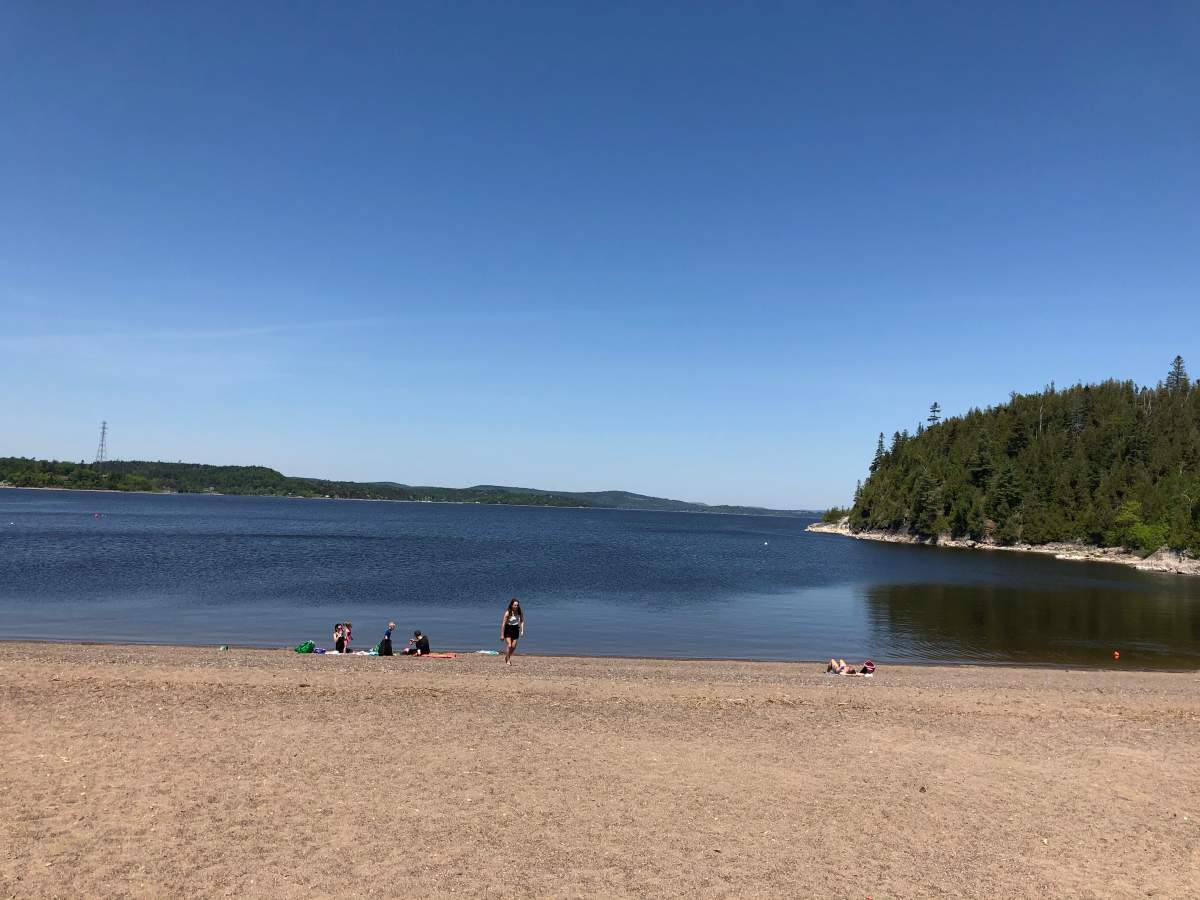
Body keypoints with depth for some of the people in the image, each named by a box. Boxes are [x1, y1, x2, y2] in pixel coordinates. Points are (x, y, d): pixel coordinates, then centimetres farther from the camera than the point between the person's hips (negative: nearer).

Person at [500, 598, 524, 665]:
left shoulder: (520, 612, -11)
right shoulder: (508, 612, -22)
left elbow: (522, 621, 2)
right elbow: (503, 623, -17)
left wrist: (522, 631, -6)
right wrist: (502, 635, -15)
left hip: (516, 629, 4)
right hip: (508, 629, -4)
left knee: (513, 646, 7)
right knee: (509, 645, -9)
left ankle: (508, 657, 33)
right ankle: (507, 660, 8)